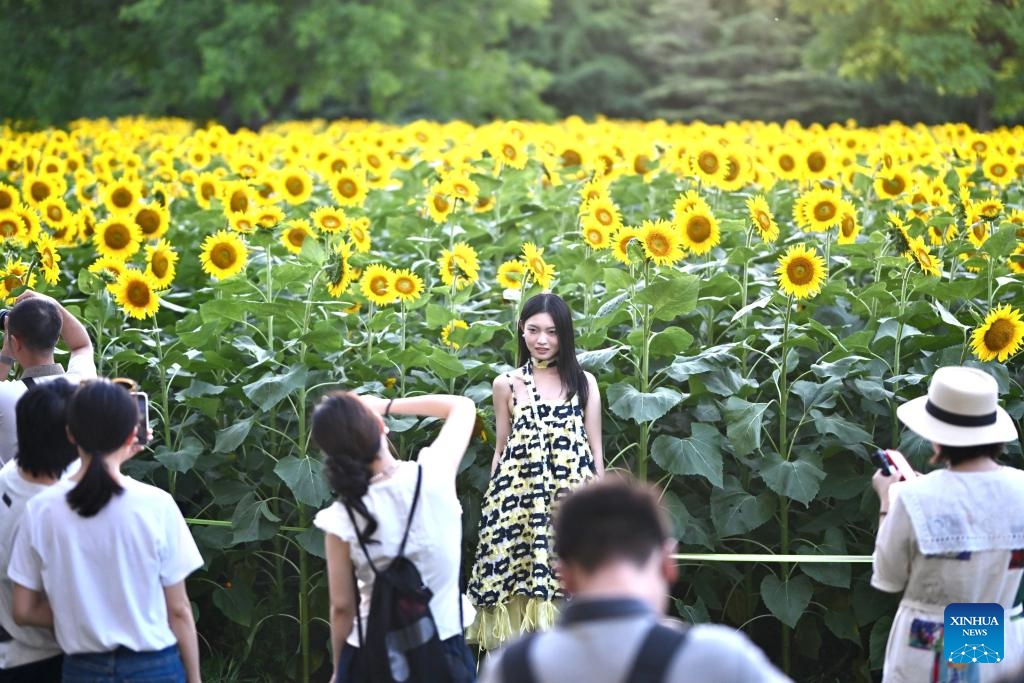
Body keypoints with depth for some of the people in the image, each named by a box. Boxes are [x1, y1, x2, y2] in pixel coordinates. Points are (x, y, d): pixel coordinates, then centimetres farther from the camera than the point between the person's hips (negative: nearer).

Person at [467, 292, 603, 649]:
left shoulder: (584, 382, 9)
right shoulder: (506, 384, 9)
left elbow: (595, 449, 9)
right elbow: (500, 450, 12)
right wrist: (493, 504, 8)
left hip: (571, 499, 0)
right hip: (519, 500, 0)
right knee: (521, 584, -5)